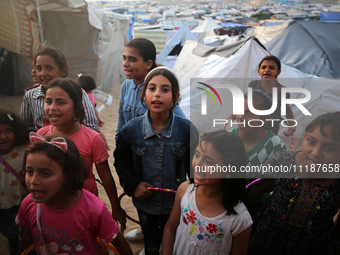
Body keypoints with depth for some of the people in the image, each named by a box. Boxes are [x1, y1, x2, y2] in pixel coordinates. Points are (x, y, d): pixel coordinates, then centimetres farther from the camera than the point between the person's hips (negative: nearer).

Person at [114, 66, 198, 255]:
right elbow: (121, 163, 1)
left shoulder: (187, 130, -15)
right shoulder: (130, 130, -12)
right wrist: (133, 185, -13)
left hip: (175, 203, -1)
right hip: (145, 202, 1)